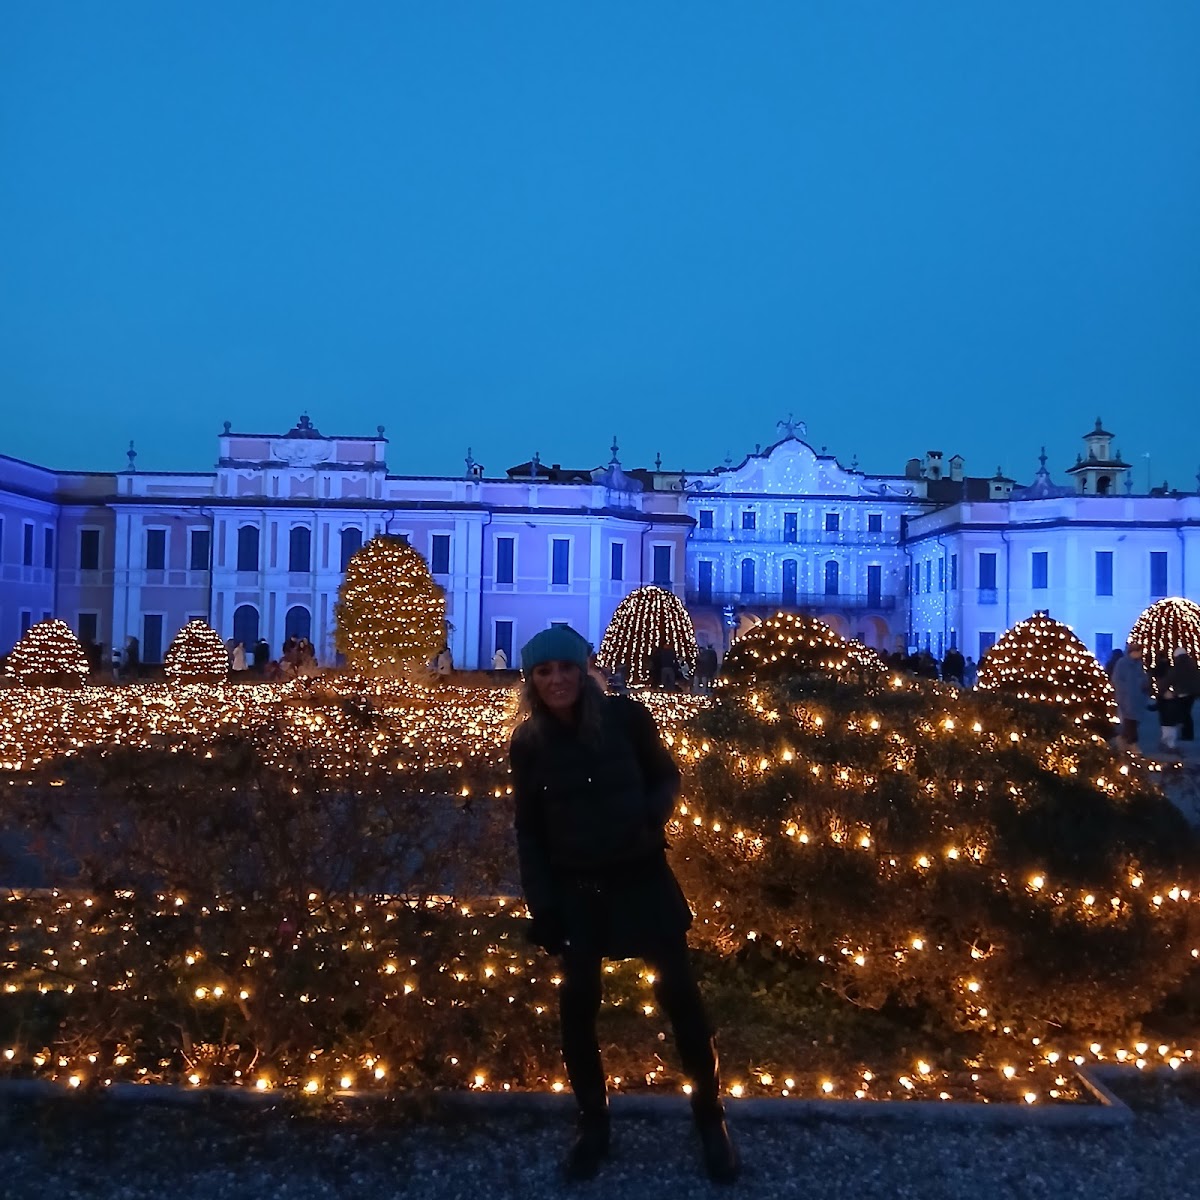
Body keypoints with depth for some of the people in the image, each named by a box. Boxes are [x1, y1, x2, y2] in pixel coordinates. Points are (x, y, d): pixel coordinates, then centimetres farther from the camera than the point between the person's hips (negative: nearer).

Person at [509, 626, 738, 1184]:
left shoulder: (624, 717, -11)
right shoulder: (528, 742, -5)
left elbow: (666, 777, 2)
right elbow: (528, 830, 3)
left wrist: (653, 815, -19)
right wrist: (540, 904, -2)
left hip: (642, 879, -1)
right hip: (575, 890, 2)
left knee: (680, 996, 5)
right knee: (577, 1006, 8)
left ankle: (710, 1122, 27)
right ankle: (593, 1127, 32)